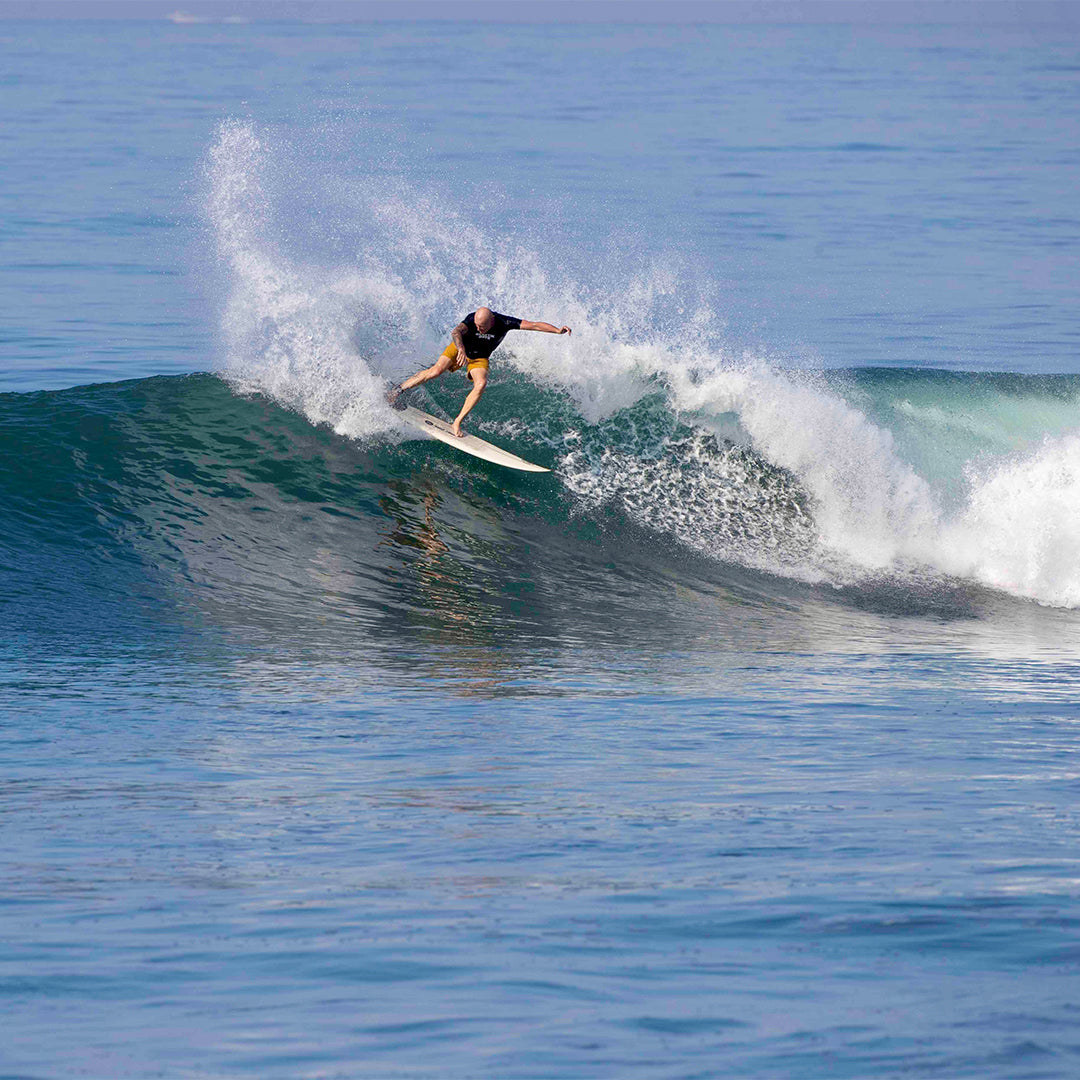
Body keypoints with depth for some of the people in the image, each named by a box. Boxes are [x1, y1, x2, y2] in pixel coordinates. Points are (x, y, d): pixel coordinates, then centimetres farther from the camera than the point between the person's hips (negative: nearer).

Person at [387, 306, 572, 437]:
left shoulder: (504, 323, -28)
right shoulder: (471, 320, -32)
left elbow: (535, 325, -28)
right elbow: (455, 332, -51)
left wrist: (558, 330, -39)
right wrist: (461, 349, -70)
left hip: (479, 358, 2)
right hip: (459, 348, -2)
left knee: (481, 385, -25)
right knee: (437, 371, -22)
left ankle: (458, 422, -17)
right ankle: (400, 389, -4)